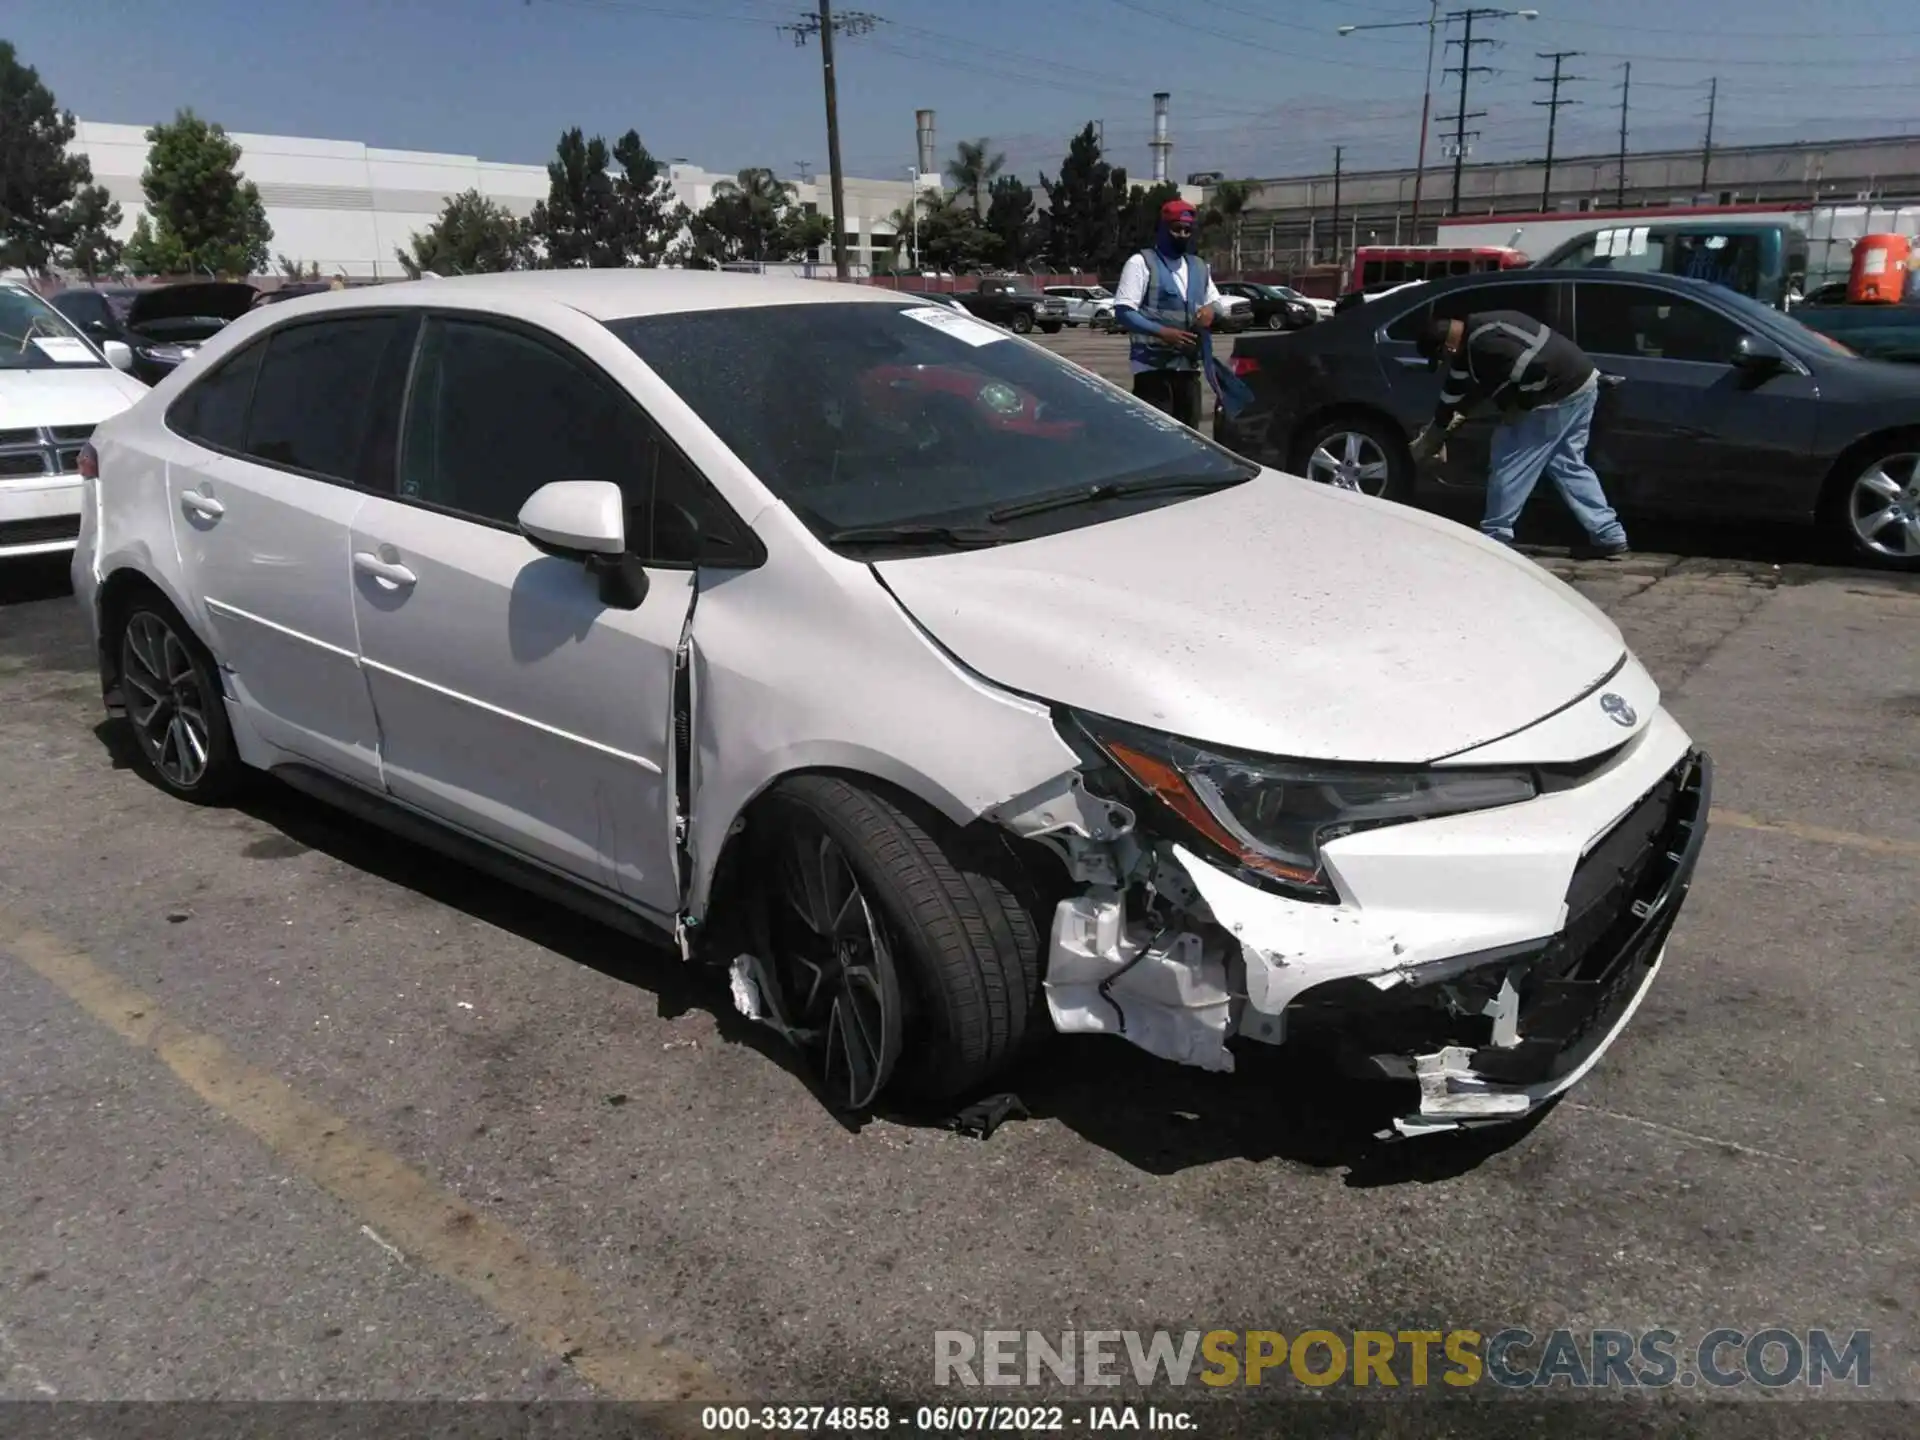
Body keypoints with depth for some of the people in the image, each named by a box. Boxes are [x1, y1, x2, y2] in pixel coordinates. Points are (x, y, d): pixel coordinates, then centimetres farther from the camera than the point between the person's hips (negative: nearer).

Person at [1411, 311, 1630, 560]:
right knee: (1569, 465, 16)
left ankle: (1494, 537, 9)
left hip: (1561, 393, -10)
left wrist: (1519, 407, -11)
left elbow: (1534, 369, -29)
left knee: (1511, 465, 0)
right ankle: (1609, 537, 17)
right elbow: (1456, 386, 25)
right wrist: (1436, 432, 34)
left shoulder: (1483, 344, -22)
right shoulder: (1472, 337, 13)